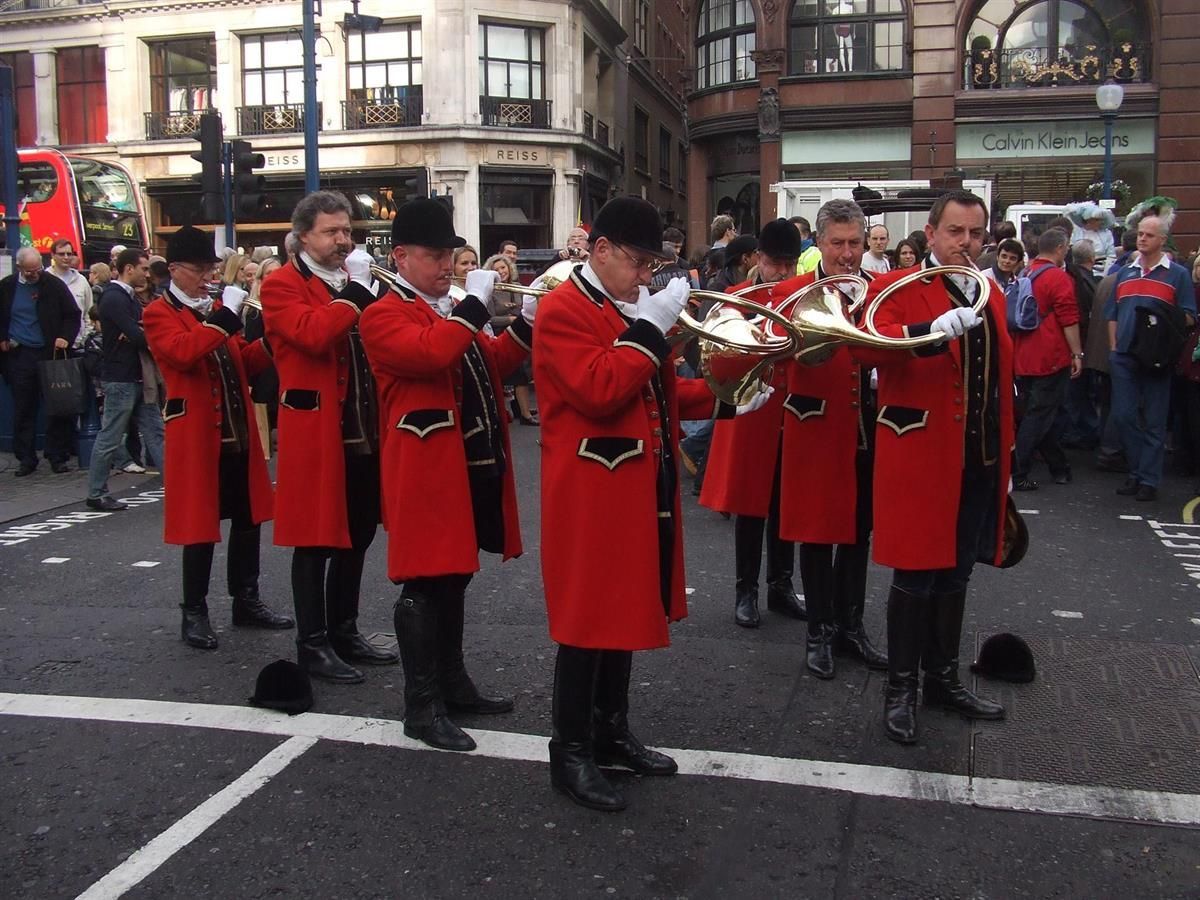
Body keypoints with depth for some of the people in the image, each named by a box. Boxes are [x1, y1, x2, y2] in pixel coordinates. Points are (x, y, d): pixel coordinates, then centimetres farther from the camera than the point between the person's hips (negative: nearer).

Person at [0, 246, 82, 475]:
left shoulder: (54, 285, 0)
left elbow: (73, 315, 4)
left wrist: (65, 338, -10)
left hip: (50, 354, -2)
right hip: (19, 356, 2)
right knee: (23, 411, 5)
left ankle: (58, 457, 8)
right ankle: (26, 459, 13)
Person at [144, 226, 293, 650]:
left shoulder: (217, 310, 17)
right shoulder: (159, 314, -4)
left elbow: (241, 361, 16)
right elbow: (182, 352, -23)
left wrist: (268, 343, -2)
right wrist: (224, 317, -25)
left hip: (237, 433, 7)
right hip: (196, 435, -7)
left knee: (249, 516, 12)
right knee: (200, 523, 0)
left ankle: (247, 600, 24)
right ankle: (194, 613, 12)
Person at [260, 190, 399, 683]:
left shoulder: (355, 281, 17)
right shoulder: (282, 286, -5)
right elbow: (313, 334, -23)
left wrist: (369, 289, -3)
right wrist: (354, 292, -18)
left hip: (364, 432, 7)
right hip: (315, 432, -7)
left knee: (357, 535, 14)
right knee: (315, 539, 1)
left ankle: (345, 631, 27)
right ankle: (312, 644, 11)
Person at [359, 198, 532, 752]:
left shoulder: (449, 312, 18)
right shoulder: (385, 315, -9)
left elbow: (490, 364, 20)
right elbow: (432, 353, -28)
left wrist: (525, 324, 5)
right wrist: (474, 303, -21)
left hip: (470, 466, 9)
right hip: (426, 469, -9)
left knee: (454, 576, 16)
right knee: (425, 583, -3)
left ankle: (452, 683, 28)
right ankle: (421, 706, 6)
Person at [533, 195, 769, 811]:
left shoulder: (631, 308, 15)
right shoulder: (561, 311, -13)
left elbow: (657, 391, 20)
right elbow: (600, 392, -26)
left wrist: (721, 400, 7)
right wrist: (650, 327, -23)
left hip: (640, 486, 9)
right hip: (590, 493, -9)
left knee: (626, 609, 15)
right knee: (588, 616, -1)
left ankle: (611, 732, 29)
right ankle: (570, 753, 12)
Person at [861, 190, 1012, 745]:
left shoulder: (992, 297, 15)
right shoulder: (896, 289, -5)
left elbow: (1001, 385, 18)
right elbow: (868, 346, -25)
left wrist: (1005, 459, 17)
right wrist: (938, 330, -38)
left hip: (979, 463, 6)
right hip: (919, 459, -6)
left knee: (955, 575, 16)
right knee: (915, 577, 1)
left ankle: (943, 679, 30)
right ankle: (901, 688, 14)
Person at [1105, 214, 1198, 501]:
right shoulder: (1124, 274, 14)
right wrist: (1114, 347, 7)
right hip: (1123, 357, 4)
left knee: (1154, 421, 1)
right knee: (1124, 416, 3)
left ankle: (1149, 479, 6)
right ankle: (1137, 470, 17)